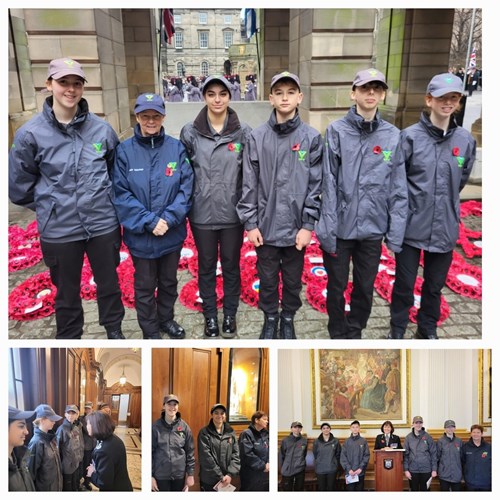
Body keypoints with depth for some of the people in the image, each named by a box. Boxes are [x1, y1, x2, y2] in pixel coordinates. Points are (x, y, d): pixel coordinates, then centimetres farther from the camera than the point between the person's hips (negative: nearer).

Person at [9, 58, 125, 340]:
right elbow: (20, 186, 1)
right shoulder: (30, 133, -9)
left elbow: (116, 171, 11)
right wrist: (50, 206, 7)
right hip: (58, 230, -1)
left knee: (109, 283, 19)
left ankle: (114, 329, 43)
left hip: (103, 224, 1)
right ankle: (69, 337, 39)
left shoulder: (102, 129, -4)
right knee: (67, 292, 17)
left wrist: (100, 199, 11)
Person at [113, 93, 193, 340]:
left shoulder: (177, 148, -4)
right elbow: (121, 194, -11)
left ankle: (166, 318, 44)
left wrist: (168, 219, -18)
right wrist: (150, 221, -18)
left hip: (172, 233, 2)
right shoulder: (124, 150, -8)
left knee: (169, 281, 20)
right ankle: (150, 330, 33)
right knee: (145, 286, 13)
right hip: (140, 235, -1)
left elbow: (186, 188, -7)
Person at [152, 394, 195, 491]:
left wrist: (190, 474, 1)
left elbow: (190, 452, 2)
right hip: (160, 475, -1)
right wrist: (150, 476, -5)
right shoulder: (156, 427, -6)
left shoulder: (184, 427, -1)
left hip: (179, 475, 2)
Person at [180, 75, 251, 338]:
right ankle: (210, 317, 31)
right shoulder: (190, 132, -3)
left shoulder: (243, 132, -4)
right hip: (202, 212, 0)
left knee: (231, 265, 14)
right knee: (206, 266, 13)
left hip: (233, 213, 0)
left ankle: (230, 315, 32)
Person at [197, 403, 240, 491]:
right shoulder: (204, 433, -7)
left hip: (226, 479, 3)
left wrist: (230, 474, -13)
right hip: (209, 480, -3)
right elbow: (206, 458, -14)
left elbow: (236, 454, 0)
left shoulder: (231, 432, 4)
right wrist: (220, 476, -16)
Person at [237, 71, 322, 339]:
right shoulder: (257, 136, -2)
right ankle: (270, 318, 36)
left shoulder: (312, 137, -3)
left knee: (293, 280, 14)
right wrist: (250, 223, -5)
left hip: (296, 226, 0)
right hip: (266, 225, 0)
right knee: (267, 279, 14)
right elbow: (249, 184, -2)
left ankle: (288, 319, 37)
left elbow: (315, 185, -4)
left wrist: (308, 225, -8)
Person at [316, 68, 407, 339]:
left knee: (365, 288, 15)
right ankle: (338, 334, 35)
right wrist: (327, 227, -12)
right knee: (336, 287, 12)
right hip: (340, 227, -2)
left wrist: (395, 233, -3)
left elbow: (398, 189, 0)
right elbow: (328, 183, -8)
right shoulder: (336, 131, -5)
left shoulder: (393, 136, 1)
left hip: (373, 228, 2)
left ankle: (355, 332, 37)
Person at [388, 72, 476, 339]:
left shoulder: (465, 140, 1)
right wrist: (411, 201, -1)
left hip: (445, 228, 3)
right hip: (411, 226, -3)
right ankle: (397, 328, 30)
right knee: (404, 284, 9)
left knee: (435, 285, 17)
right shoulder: (410, 136, -10)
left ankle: (428, 328, 38)